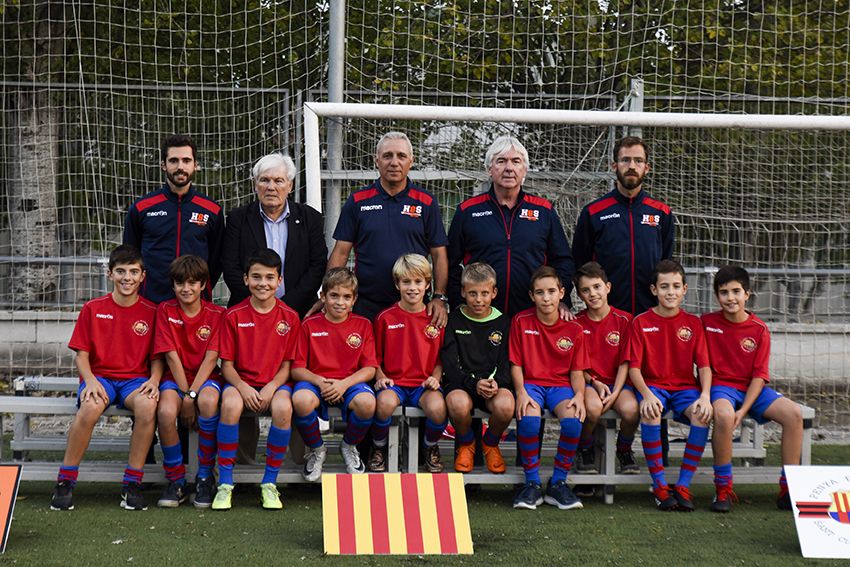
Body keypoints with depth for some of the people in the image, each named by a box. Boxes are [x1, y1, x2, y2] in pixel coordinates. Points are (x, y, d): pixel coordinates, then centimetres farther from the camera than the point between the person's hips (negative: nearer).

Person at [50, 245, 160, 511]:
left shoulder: (151, 312, 6)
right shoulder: (93, 309, 5)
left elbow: (157, 357, 8)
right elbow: (81, 353, 5)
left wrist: (154, 380, -12)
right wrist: (90, 380, -14)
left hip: (136, 378, 0)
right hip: (100, 376, 0)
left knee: (148, 404, -36)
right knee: (90, 406, -36)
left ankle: (132, 484, -23)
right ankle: (65, 482, -21)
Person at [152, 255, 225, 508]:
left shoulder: (216, 314, 0)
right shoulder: (166, 310, 2)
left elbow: (211, 358, -8)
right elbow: (171, 356, -5)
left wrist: (192, 395, -18)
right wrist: (184, 393, -13)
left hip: (205, 377, -1)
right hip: (175, 377, 1)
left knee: (208, 402, -36)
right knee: (166, 411, -33)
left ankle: (205, 477, -20)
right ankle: (176, 481, -13)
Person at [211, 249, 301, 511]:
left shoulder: (289, 317, 3)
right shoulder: (234, 315, 1)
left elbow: (287, 365, 4)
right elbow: (227, 364, 1)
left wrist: (271, 388, -14)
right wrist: (243, 387, -17)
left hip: (275, 383, 0)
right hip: (241, 382, 0)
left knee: (283, 408, -34)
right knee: (230, 404, -35)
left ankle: (269, 483, -17)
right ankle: (225, 484, -22)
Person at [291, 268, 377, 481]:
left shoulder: (363, 325, 7)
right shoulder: (309, 325, 4)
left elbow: (369, 369, 0)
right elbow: (296, 369, 1)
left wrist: (344, 383, -17)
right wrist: (319, 381, -18)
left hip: (350, 382, 1)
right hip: (315, 381, 0)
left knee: (367, 403, -35)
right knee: (301, 400, -37)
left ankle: (349, 446, 1)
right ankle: (316, 450, -4)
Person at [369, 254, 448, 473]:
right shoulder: (386, 318, 4)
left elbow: (440, 358, 13)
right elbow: (375, 357, 9)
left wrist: (435, 378, -5)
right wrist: (380, 376, -8)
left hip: (424, 384, 1)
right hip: (393, 383, -1)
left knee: (437, 407, -32)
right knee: (385, 403, -36)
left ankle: (431, 449, 3)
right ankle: (378, 449, -4)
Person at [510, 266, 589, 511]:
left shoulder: (573, 328, 4)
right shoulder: (521, 321, 2)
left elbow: (577, 370, 6)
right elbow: (516, 364, 3)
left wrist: (579, 395, -13)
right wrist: (521, 392, -14)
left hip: (560, 384, 1)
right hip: (531, 383, -1)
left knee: (574, 419, -31)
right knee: (528, 419, -35)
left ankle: (558, 483, -12)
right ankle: (532, 483, -16)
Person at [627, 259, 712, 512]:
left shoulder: (692, 323, 7)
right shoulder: (641, 322, 1)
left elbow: (704, 365, 1)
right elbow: (634, 367, -5)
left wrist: (705, 396, -18)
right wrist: (646, 394, -24)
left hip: (685, 386, 2)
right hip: (653, 385, -2)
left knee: (702, 415, -30)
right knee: (649, 413, -35)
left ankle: (683, 486, -21)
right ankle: (659, 485, -25)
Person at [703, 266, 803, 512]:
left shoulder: (759, 330, 0)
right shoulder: (706, 323, -1)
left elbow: (759, 375, -4)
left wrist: (744, 410, -16)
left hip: (752, 389, 3)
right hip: (720, 385, -3)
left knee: (794, 414, -21)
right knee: (724, 415, -38)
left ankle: (788, 489, -11)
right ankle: (723, 489, -23)